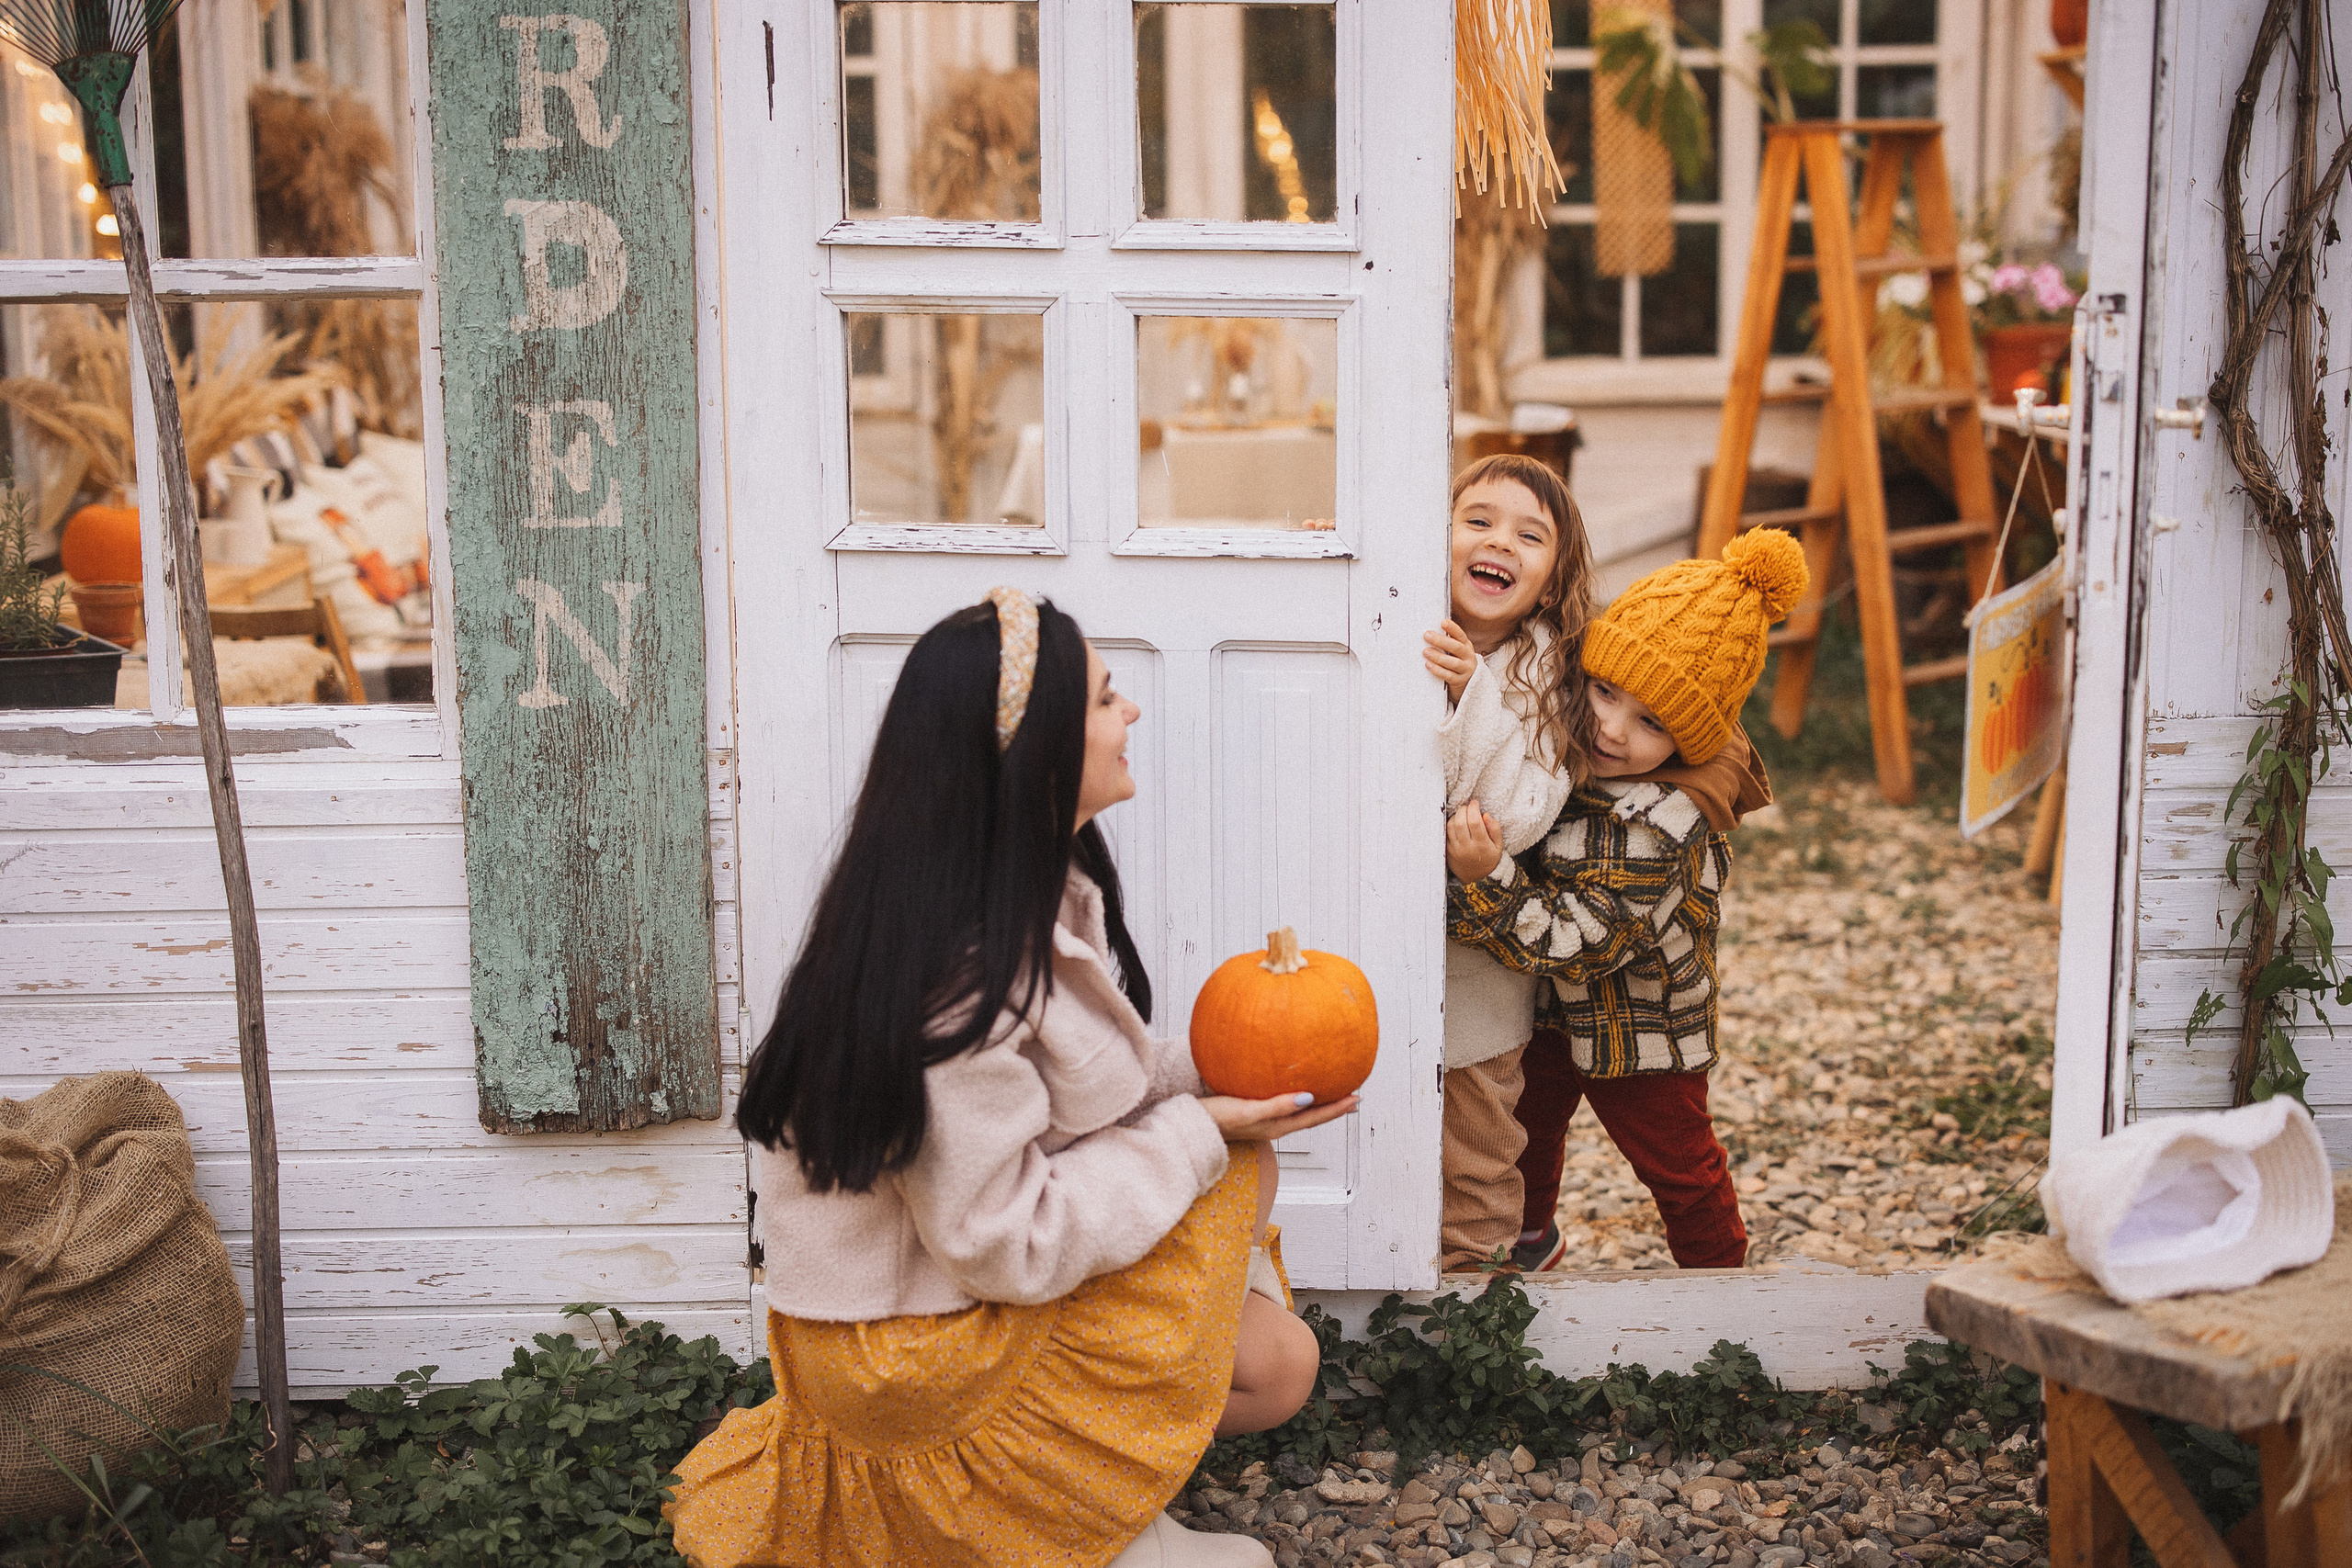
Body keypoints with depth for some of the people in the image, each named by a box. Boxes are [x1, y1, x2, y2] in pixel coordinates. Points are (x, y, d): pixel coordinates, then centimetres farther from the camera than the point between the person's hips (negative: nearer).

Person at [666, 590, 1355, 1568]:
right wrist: (1199, 1132, -20)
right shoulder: (956, 971, -29)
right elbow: (1006, 1243, -27)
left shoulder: (1048, 887, 1)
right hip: (913, 1349, -9)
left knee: (1281, 1366, 6)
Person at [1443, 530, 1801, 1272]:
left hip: (1639, 1029, -7)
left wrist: (1487, 879, -47)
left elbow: (1573, 944, -36)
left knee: (1676, 1163, 16)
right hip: (1544, 1013, 7)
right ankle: (1531, 1238, 55)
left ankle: (1721, 1275, 41)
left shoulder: (1659, 827, -38)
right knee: (1527, 1123, 28)